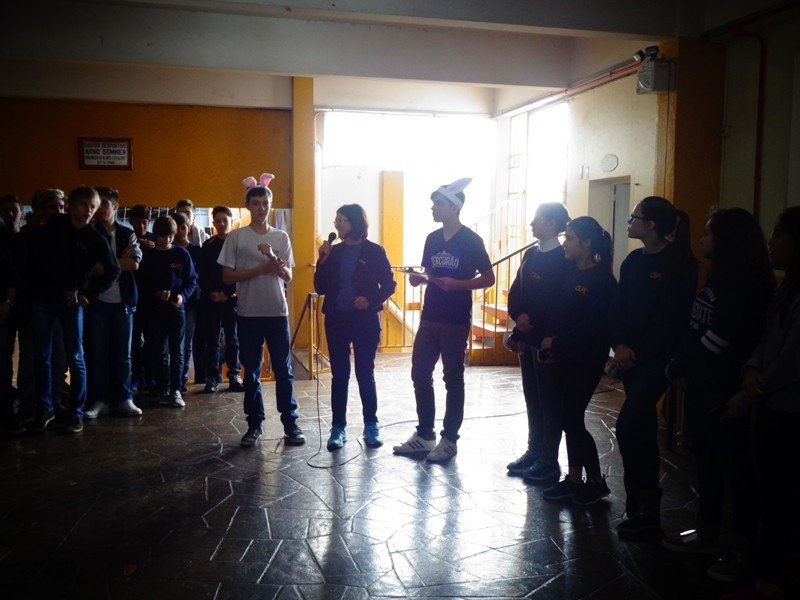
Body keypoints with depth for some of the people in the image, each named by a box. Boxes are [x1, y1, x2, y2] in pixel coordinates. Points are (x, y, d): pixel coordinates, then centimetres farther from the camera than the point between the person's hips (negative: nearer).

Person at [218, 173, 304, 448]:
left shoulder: (281, 237, 5)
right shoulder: (236, 237, 0)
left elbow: (288, 277, 3)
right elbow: (227, 276, -4)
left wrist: (273, 258, -16)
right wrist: (261, 269, -12)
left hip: (277, 312, 1)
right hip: (248, 314, -1)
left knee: (283, 370, 3)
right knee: (251, 372, 7)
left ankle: (290, 423, 11)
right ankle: (254, 424, 18)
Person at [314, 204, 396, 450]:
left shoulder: (374, 251, -4)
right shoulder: (334, 251, 6)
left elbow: (389, 285, -1)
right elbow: (320, 287, 3)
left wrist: (371, 300, -18)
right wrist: (323, 260, -9)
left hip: (365, 320, -3)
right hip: (337, 319, 3)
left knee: (365, 374, 5)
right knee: (339, 375, 7)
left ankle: (371, 426, 18)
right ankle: (338, 427, 15)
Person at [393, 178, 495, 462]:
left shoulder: (471, 240, -8)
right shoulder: (432, 238, 10)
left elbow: (488, 278, -7)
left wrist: (456, 284, -21)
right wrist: (418, 278, -3)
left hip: (456, 321, -6)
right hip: (429, 318, 6)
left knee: (453, 379, 2)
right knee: (420, 374, 8)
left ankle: (449, 440, 13)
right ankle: (424, 435, 21)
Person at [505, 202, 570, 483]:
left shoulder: (563, 260, -12)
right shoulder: (531, 254, 11)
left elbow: (558, 305, -17)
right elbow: (515, 294, 9)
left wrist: (530, 323, -15)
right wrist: (519, 317, -9)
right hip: (527, 337, 7)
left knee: (549, 401, 2)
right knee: (532, 398, 14)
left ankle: (549, 461, 12)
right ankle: (534, 452, 26)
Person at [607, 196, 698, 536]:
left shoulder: (679, 263, -10)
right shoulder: (634, 261, 11)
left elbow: (670, 317, -16)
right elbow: (618, 307, 7)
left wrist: (637, 351, -16)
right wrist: (620, 345, -8)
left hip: (658, 356, -7)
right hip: (632, 355, 7)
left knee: (628, 426, -14)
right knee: (641, 426, 11)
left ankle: (644, 508, 0)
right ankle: (645, 505, 21)